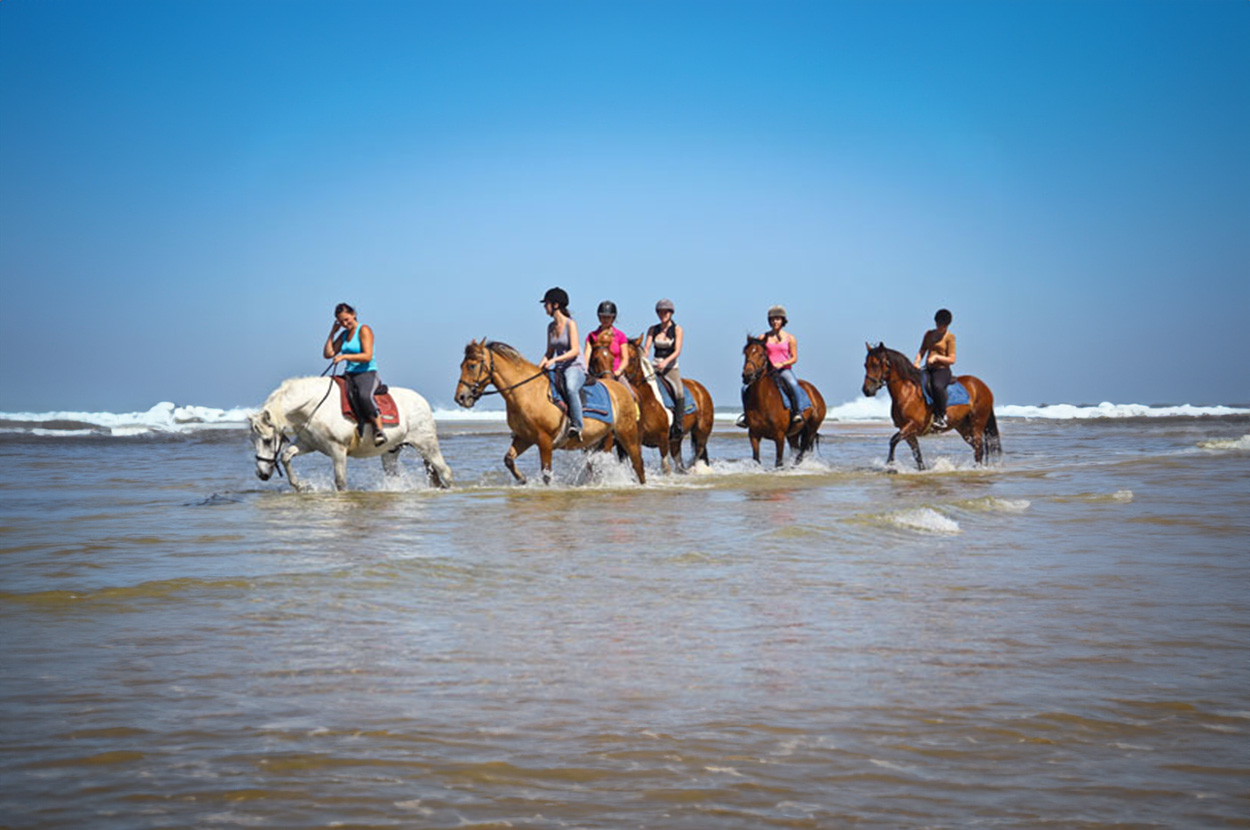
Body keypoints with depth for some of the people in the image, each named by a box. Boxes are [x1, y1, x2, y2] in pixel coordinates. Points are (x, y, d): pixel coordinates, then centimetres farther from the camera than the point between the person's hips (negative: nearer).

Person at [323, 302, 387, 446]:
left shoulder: (364, 330, -4)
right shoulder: (344, 335, 18)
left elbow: (367, 356, -16)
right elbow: (328, 354, 14)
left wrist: (345, 356, -22)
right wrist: (333, 333, 10)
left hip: (367, 373, -7)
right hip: (349, 374, 7)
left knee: (364, 395, -39)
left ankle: (378, 429, -28)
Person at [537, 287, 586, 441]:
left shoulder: (570, 324, -9)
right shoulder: (551, 327, 12)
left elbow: (575, 351, -16)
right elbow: (550, 352, 19)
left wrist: (554, 360, -27)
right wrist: (540, 367, 2)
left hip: (576, 366, -8)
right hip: (559, 368, 8)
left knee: (571, 388, -38)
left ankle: (577, 427, -37)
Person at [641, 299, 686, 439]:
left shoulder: (677, 330, 1)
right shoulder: (653, 330, 10)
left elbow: (677, 351, -10)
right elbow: (646, 348, 2)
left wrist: (666, 361, -28)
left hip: (671, 368, -3)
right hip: (655, 367, 3)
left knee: (679, 392, -28)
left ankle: (678, 426, -27)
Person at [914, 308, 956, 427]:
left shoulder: (950, 337, 0)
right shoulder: (929, 334, 17)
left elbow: (952, 360, -5)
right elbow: (922, 351, 18)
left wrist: (936, 357, -17)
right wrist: (917, 362, -3)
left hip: (942, 370, -5)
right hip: (928, 369, 5)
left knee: (937, 386, -38)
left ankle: (942, 416, -26)